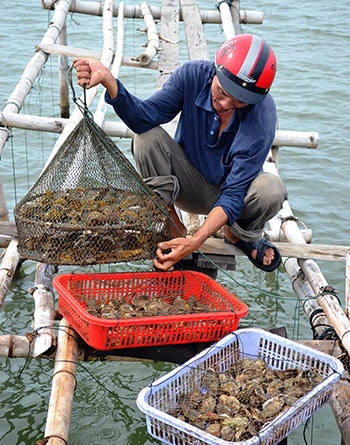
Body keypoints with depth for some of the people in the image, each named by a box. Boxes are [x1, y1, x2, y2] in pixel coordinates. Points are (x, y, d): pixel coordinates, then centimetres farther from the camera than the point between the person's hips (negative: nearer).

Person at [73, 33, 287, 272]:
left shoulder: (262, 116, -29)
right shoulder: (193, 74, -21)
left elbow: (234, 193, -31)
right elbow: (146, 117, -29)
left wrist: (195, 242, -42)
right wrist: (109, 81, -47)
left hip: (230, 189, -1)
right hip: (189, 185, 1)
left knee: (272, 190, -33)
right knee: (147, 138, -26)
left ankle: (239, 234, 4)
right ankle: (171, 230, -11)